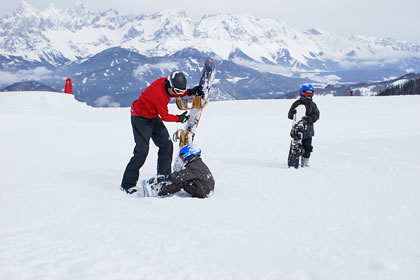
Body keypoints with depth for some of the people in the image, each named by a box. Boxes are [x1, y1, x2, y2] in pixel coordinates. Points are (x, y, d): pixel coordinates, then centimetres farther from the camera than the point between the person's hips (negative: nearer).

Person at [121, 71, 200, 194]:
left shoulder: (165, 82, -11)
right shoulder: (160, 95, -34)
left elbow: (170, 93, 11)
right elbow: (165, 116, -22)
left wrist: (189, 92, -2)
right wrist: (179, 118, -8)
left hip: (153, 117, 9)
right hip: (141, 119, -9)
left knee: (166, 144, 4)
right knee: (142, 151, -13)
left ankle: (163, 177, 14)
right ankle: (127, 184, -5)